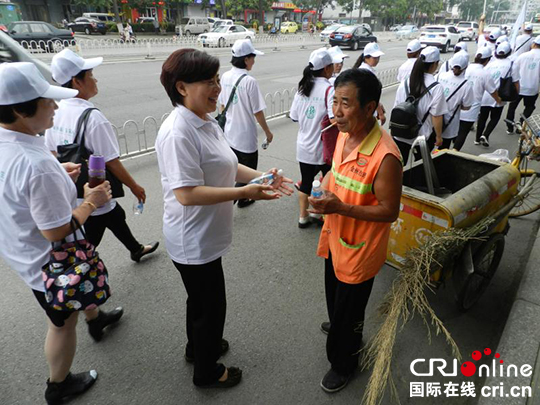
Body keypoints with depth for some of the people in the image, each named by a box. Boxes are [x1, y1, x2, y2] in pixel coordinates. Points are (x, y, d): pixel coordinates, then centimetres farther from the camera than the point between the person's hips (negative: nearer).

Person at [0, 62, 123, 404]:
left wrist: (58, 175, 1)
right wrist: (91, 200, -18)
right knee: (63, 322, 16)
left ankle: (95, 319, 63)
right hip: (48, 260, -9)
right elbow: (57, 231, -31)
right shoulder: (37, 165, -38)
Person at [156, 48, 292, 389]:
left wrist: (261, 176, -4)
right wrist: (244, 192, -30)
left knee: (201, 297, 28)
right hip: (194, 241, -9)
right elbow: (186, 194, -31)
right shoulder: (178, 133, -27)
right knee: (211, 305, 11)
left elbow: (226, 166, 10)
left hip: (205, 235, 9)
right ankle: (207, 372, 38)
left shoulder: (207, 122, 4)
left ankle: (198, 346, 54)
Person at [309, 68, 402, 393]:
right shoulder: (344, 134, -5)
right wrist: (325, 187, -6)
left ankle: (343, 363, 43)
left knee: (348, 313, 14)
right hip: (336, 237, 8)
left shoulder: (385, 156, -30)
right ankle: (339, 326, 63)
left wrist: (340, 207, -31)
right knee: (334, 296, 32)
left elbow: (390, 211, -24)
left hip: (359, 249, -8)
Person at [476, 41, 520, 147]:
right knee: (494, 118, 14)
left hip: (485, 96, 3)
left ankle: (478, 139, 22)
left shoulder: (490, 63, 5)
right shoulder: (512, 65, -4)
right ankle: (485, 135, -6)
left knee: (482, 117, 15)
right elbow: (516, 83, -4)